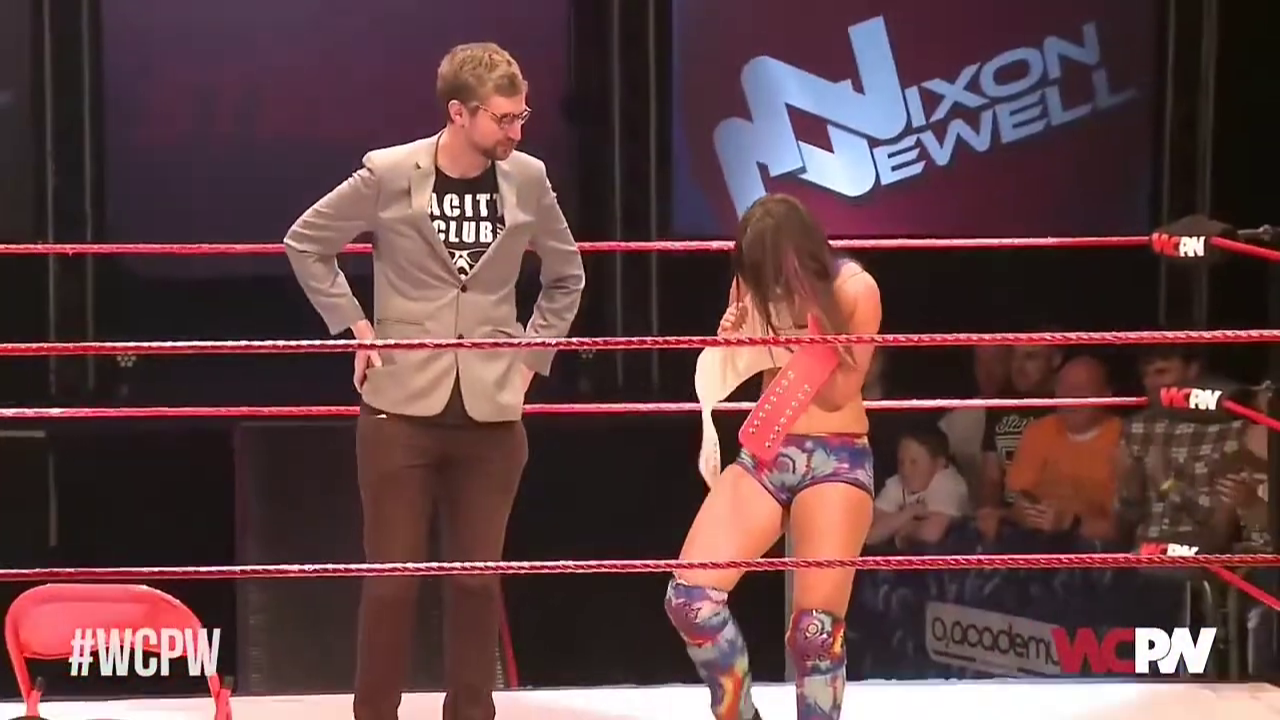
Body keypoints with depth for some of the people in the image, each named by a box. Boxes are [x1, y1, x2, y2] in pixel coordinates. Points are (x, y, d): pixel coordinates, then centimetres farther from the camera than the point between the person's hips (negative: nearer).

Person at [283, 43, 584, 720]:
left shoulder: (528, 179, 0)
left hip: (491, 411, 2)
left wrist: (531, 354, 9)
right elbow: (305, 242, 6)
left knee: (477, 580, 7)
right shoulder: (388, 174, -8)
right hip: (403, 406, -2)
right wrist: (353, 325, 0)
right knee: (392, 580, 0)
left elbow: (566, 274, 17)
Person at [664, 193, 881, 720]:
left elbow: (840, 392, -10)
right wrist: (731, 336, -9)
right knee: (690, 598, -12)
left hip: (834, 460, -4)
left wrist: (808, 323, -21)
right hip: (762, 455, 4)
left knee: (816, 631, -6)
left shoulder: (853, 290, -11)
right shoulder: (758, 286, 2)